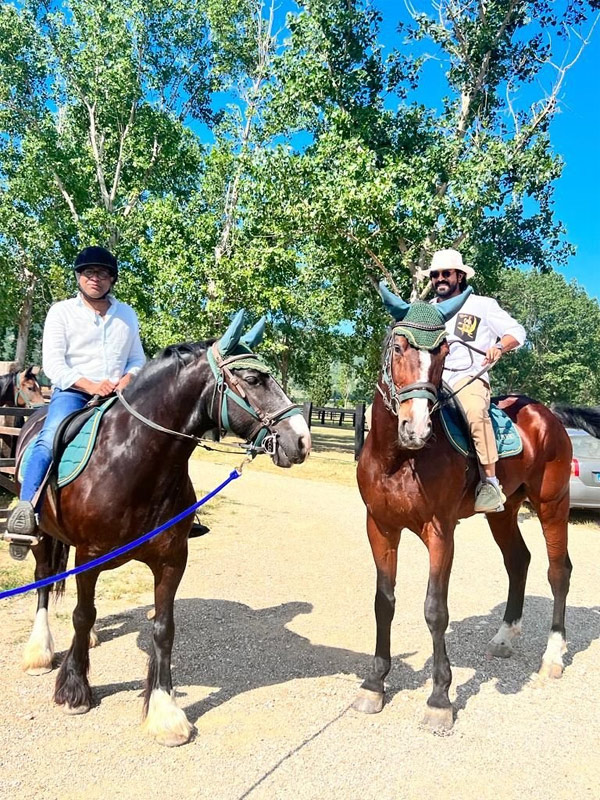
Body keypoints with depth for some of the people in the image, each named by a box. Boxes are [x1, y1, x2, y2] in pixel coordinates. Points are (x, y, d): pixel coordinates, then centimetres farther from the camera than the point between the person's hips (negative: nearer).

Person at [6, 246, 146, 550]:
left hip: (118, 396, 3)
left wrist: (128, 379, -10)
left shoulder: (127, 315, 14)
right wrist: (89, 385, -19)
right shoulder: (61, 311, 3)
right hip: (72, 392, -3)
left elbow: (138, 359, 14)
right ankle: (25, 509, -33)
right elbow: (53, 363, -5)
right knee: (50, 439, -31)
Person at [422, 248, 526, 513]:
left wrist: (499, 347, -14)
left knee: (475, 412, -37)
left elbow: (516, 332, 7)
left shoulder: (482, 305, 10)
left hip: (469, 379, -5)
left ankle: (490, 482, -30)